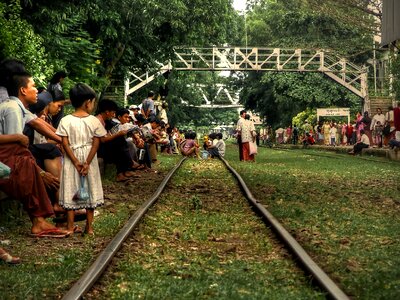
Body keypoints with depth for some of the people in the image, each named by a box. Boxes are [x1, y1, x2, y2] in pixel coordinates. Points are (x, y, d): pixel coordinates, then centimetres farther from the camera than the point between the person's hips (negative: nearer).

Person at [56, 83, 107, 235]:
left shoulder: (65, 121, -6)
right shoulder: (94, 121, -7)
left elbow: (65, 143, -10)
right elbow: (96, 144, -10)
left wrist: (76, 162, -8)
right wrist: (87, 163, -11)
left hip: (71, 160, 0)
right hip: (89, 159, 0)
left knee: (71, 190, 6)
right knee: (90, 190, 10)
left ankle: (70, 227, 8)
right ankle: (89, 226, 13)